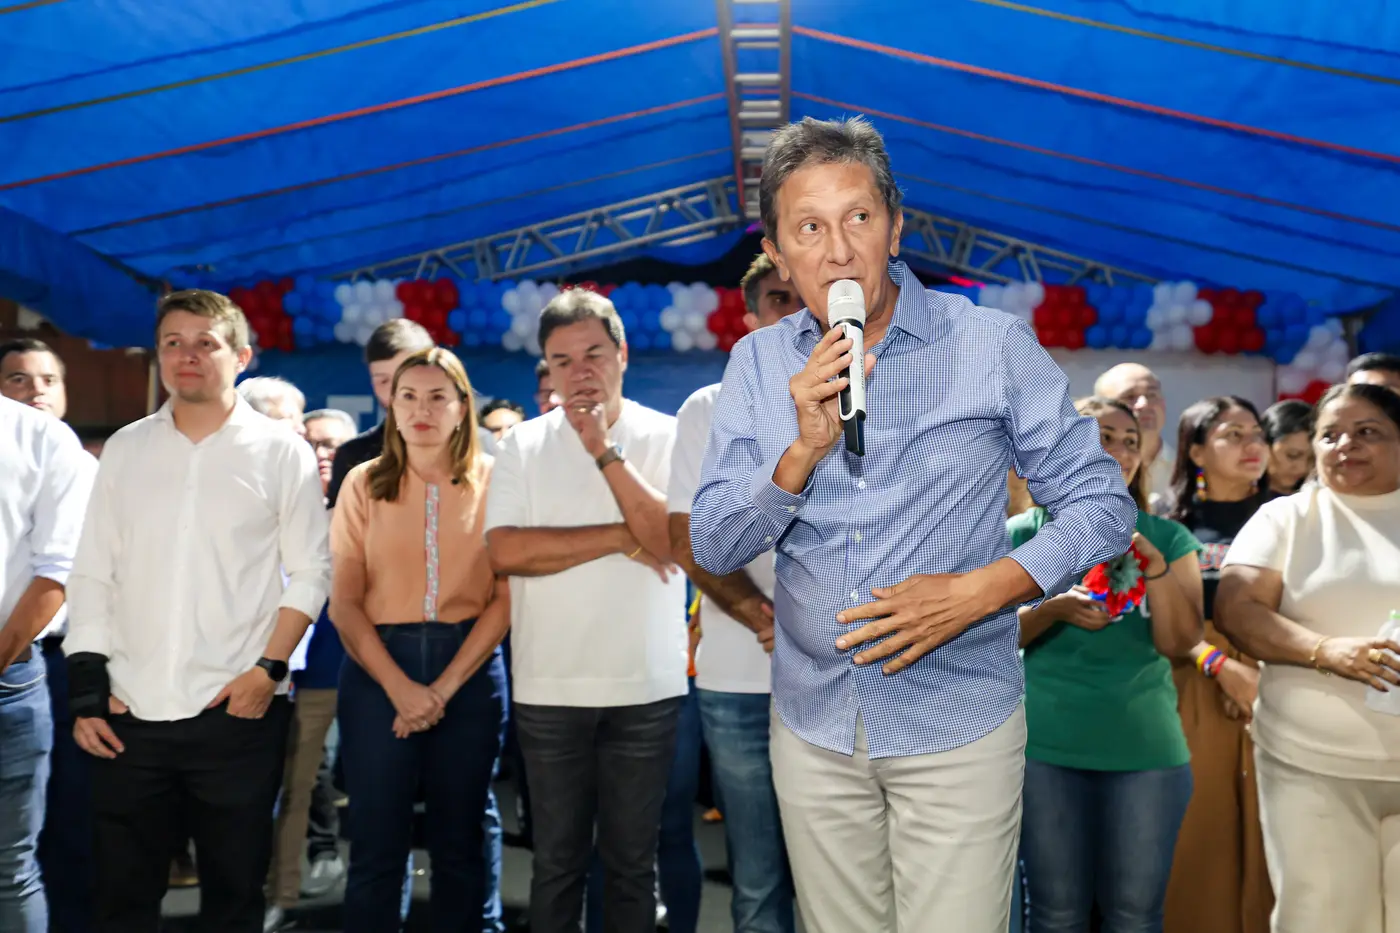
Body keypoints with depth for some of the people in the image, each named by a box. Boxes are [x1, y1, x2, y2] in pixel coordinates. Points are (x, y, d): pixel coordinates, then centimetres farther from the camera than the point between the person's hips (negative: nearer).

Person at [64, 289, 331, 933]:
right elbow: (92, 574, 9)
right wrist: (88, 687, 2)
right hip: (128, 713, 3)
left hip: (236, 711, -2)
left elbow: (309, 572, 0)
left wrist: (268, 670, -10)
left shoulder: (282, 452, 1)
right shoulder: (125, 449, 9)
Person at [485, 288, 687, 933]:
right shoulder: (524, 444, 1)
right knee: (557, 859, 13)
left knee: (632, 860, 12)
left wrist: (606, 453, -18)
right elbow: (506, 551, -12)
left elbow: (675, 543, -14)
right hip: (548, 688, 1)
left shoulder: (668, 438, -1)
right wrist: (623, 537, -13)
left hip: (647, 687, -1)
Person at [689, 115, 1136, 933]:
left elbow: (1103, 505, -4)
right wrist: (805, 448, -20)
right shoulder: (757, 363, 0)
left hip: (960, 725, -3)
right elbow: (714, 548, -4)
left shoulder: (994, 346, -8)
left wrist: (981, 590, -19)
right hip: (814, 724, 3)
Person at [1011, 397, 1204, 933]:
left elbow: (1178, 643, -2)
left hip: (1146, 747, 1)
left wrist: (1155, 566, -15)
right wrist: (1053, 609, -18)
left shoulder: (1166, 538, 5)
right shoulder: (1027, 532, 1)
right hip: (1046, 747, -1)